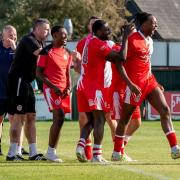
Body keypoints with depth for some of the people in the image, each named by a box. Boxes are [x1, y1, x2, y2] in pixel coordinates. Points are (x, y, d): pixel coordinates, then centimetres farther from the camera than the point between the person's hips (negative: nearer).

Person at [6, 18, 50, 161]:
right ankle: (12, 153, -10)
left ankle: (33, 153, 14)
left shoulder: (38, 43, 18)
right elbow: (39, 53, -29)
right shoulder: (29, 40, -12)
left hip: (27, 82, 10)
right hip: (18, 79, -10)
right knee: (19, 116, -11)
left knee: (31, 117, 10)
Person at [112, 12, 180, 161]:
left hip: (149, 81, 8)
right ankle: (117, 152, 15)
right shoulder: (132, 40, -14)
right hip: (135, 83, -8)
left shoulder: (149, 40, 12)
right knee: (125, 117, 3)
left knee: (165, 111, -4)